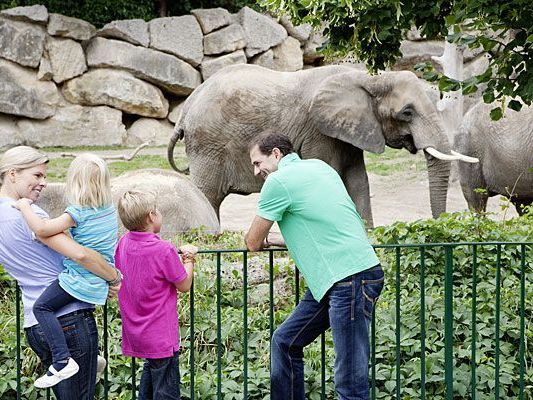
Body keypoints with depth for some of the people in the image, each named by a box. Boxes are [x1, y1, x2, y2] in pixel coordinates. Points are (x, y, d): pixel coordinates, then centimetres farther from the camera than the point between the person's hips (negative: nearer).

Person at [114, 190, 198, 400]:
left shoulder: (123, 243, -1)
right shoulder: (164, 250, -21)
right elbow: (184, 285, -11)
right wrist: (188, 259, 5)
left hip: (135, 333, 7)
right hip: (161, 336, -7)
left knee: (151, 371, 27)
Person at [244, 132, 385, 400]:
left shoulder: (278, 181, -5)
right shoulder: (319, 166, 20)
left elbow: (253, 243, 4)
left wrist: (263, 241, 27)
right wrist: (276, 240, 32)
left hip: (351, 279, -10)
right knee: (285, 342, 17)